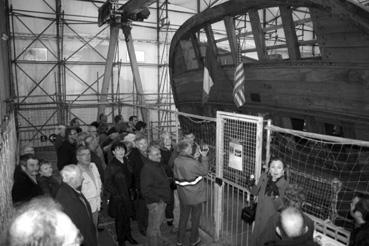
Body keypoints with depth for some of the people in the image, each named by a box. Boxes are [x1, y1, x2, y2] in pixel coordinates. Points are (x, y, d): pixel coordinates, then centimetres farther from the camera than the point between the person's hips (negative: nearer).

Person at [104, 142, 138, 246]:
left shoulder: (126, 162, 2)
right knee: (120, 219, 9)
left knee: (127, 216, 16)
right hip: (117, 197, -5)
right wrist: (116, 194, -12)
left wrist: (130, 189, 9)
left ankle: (128, 235, 36)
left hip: (127, 194, 5)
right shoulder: (111, 166, -16)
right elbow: (108, 183, -13)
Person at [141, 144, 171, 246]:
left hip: (162, 200, 10)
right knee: (154, 226, 5)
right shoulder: (147, 169, -22)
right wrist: (158, 199, -20)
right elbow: (145, 189, -25)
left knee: (158, 223, 26)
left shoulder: (158, 165, 9)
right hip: (155, 203, -10)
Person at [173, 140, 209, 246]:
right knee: (195, 217, 17)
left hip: (183, 195, 5)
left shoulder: (177, 161, -10)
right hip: (195, 195, -5)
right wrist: (204, 157, -12)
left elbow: (176, 175, 3)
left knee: (183, 216, 21)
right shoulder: (192, 162, -28)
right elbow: (204, 171, -14)